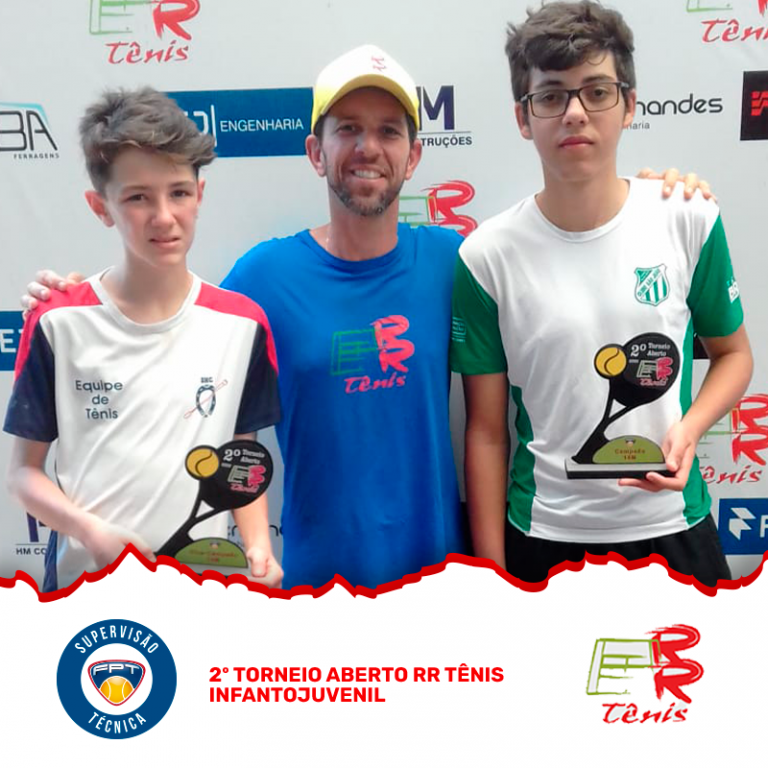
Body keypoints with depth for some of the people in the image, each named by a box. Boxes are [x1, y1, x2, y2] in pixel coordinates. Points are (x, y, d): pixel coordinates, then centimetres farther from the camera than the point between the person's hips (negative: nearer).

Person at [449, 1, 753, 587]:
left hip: (672, 527, 2)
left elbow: (733, 352, 8)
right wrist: (492, 572, -4)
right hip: (543, 539, -1)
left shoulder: (690, 220, -7)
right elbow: (487, 432, -5)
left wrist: (689, 429, -13)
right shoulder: (488, 256, -10)